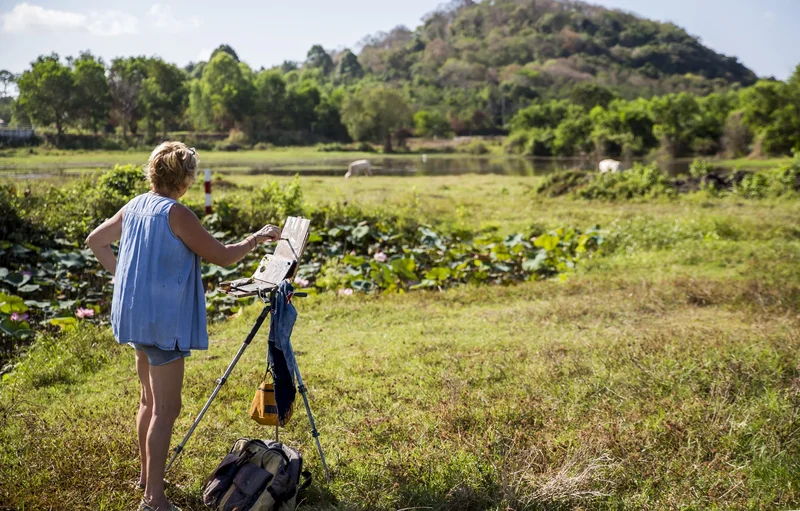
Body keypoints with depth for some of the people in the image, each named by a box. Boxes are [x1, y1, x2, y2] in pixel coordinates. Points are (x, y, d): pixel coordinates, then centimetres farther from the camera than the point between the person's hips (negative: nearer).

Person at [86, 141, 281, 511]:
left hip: (138, 315, 9)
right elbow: (223, 256, -12)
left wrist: (121, 274, 16)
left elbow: (95, 240, 19)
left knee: (150, 401, 21)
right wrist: (257, 238, 3)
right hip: (163, 320, -9)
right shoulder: (176, 213, -17)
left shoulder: (134, 207, 7)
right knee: (166, 409, -4)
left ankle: (146, 476, 33)